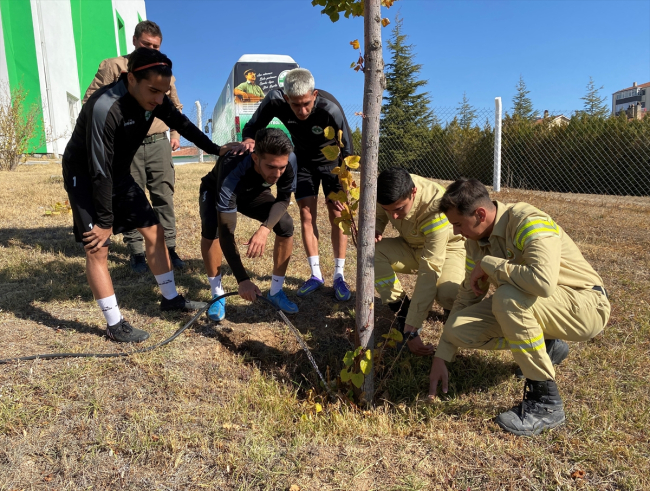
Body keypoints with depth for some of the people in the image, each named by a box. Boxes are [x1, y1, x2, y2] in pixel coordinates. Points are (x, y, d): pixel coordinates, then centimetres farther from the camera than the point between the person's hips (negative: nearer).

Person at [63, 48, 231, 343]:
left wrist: (216, 150, 5)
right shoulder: (105, 108, -34)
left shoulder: (153, 99, -13)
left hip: (119, 174, 7)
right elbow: (99, 170, -30)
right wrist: (105, 221, -24)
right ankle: (114, 324, 2)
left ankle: (170, 298, 21)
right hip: (84, 176, -7)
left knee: (154, 230, 6)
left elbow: (182, 124, 7)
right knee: (97, 248, -10)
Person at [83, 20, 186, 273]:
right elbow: (91, 100, 0)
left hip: (159, 144, 3)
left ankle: (169, 248, 11)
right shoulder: (113, 67, 2)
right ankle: (136, 252, 11)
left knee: (164, 198, 3)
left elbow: (176, 106, 26)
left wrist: (175, 133, 14)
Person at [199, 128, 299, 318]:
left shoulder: (289, 160, -34)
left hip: (254, 192, 3)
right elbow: (226, 233, -44)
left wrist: (265, 228, -37)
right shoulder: (232, 173, -45)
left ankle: (276, 291, -2)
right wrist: (243, 280, -47)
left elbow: (284, 198, -17)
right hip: (216, 191, -3)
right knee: (210, 228, -32)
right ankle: (218, 295, -12)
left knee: (286, 225, -19)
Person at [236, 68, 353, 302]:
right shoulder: (275, 100, -30)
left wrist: (338, 190, -22)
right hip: (304, 160, 3)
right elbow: (252, 126, -16)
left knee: (336, 215, -6)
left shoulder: (331, 109, -37)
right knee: (306, 215, -2)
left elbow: (347, 151, -26)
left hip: (331, 160, -2)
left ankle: (339, 276, 3)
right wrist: (249, 140, -40)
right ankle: (316, 275, 8)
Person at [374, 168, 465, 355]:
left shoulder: (436, 209, -38)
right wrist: (374, 229, -26)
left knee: (450, 293, -37)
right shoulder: (389, 192, -23)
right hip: (412, 247, 5)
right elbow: (378, 216, 1)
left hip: (447, 248, -5)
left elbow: (429, 273, -39)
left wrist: (411, 330, -40)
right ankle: (403, 313, -8)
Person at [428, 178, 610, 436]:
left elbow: (543, 281, -43)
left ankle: (546, 402, -20)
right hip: (530, 305, 8)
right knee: (459, 328, -12)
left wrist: (489, 264, -27)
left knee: (507, 297, -36)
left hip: (584, 304, -7)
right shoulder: (477, 240, 0)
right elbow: (467, 296, 5)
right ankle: (545, 347, 10)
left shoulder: (530, 222, -25)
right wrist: (441, 357, 2)